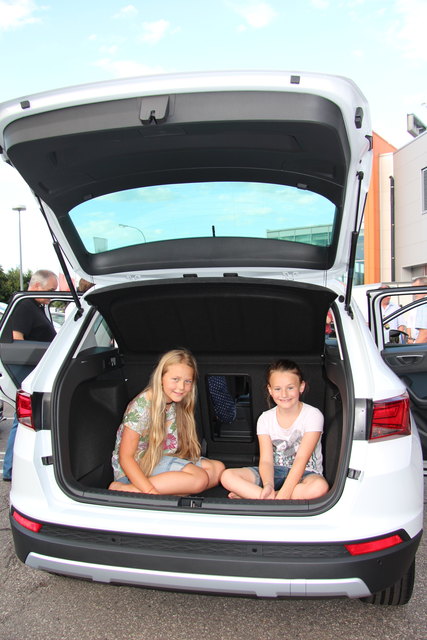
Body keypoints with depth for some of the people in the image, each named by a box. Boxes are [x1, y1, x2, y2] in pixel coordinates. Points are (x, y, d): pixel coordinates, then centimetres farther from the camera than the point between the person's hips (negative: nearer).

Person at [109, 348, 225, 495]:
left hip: (163, 460, 8)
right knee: (199, 478, -25)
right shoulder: (142, 406, -21)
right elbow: (125, 457, -21)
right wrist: (150, 491, -31)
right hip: (137, 468, -8)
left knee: (218, 469, -8)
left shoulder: (177, 403, 2)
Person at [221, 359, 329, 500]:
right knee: (227, 476, -20)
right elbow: (266, 460, -9)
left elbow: (301, 459, -19)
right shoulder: (265, 419, -1)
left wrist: (283, 493, -30)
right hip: (275, 472, 3)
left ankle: (249, 495, -28)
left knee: (320, 487, -39)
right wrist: (268, 485, -31)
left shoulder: (313, 415, -10)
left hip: (305, 474, -2)